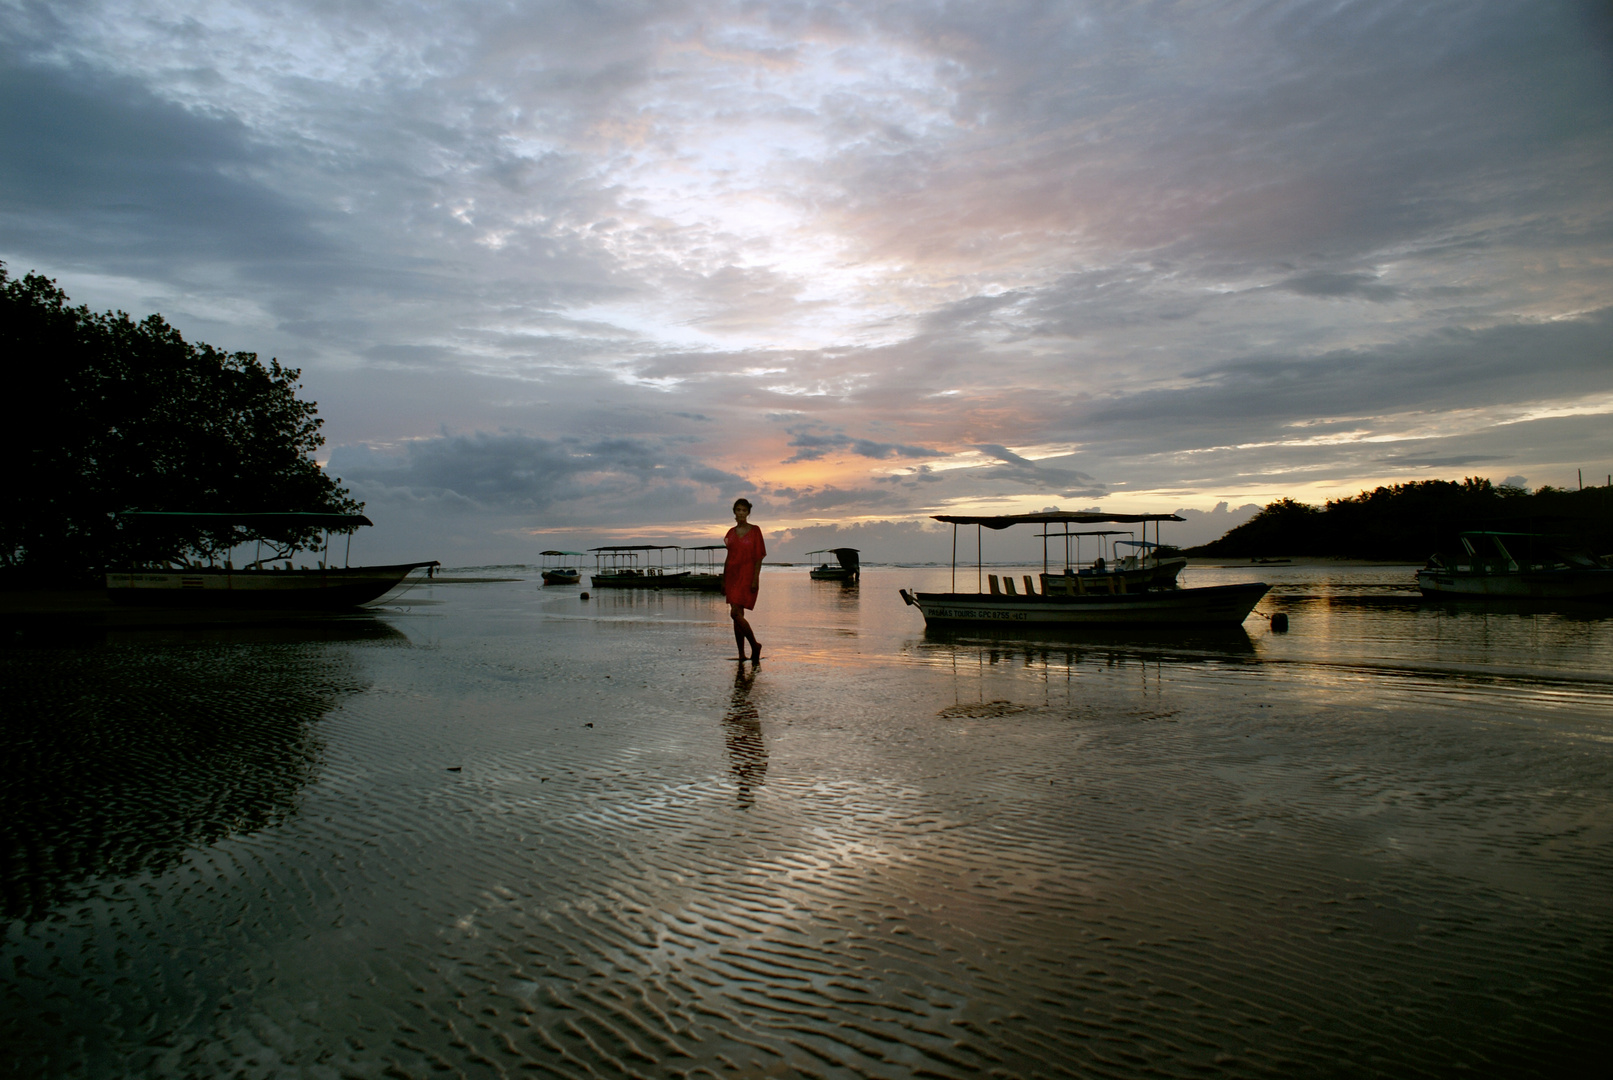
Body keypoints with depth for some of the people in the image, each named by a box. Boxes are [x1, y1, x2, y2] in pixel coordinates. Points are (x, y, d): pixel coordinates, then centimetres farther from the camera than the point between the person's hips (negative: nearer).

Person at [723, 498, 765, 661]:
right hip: (732, 575, 5)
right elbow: (728, 557, 15)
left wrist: (755, 580, -15)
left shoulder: (754, 531, -3)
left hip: (747, 575, -5)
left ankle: (755, 645, 1)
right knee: (737, 615, 5)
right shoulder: (731, 533, 11)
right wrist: (724, 581, 12)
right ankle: (741, 654, 11)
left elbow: (759, 557, -7)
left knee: (735, 613, -15)